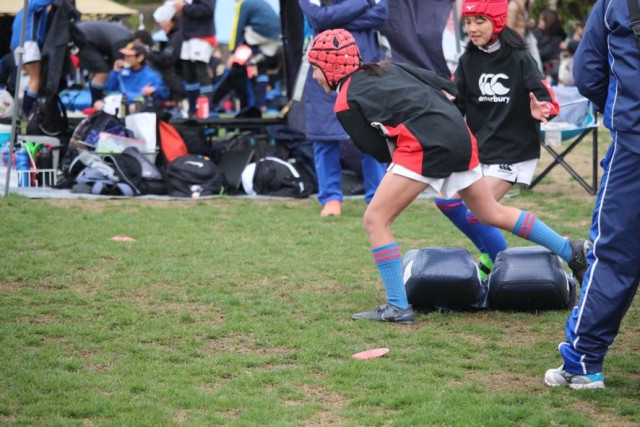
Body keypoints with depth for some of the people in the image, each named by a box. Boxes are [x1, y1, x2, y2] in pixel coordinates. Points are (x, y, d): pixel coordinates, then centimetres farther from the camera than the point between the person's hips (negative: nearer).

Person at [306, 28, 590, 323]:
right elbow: (438, 82, 19)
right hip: (460, 135, 8)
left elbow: (378, 151, 3)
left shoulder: (346, 104, 3)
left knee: (376, 220, 0)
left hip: (426, 145, -8)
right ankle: (571, 252, 28)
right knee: (493, 214, 23)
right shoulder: (384, 69, 22)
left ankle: (398, 308, -2)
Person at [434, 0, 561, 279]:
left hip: (514, 150, -7)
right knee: (446, 201, 5)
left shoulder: (519, 59, -14)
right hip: (477, 148, 7)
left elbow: (548, 101, -18)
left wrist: (541, 110, -39)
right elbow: (456, 103, 2)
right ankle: (490, 253, 24)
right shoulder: (468, 60, 2)